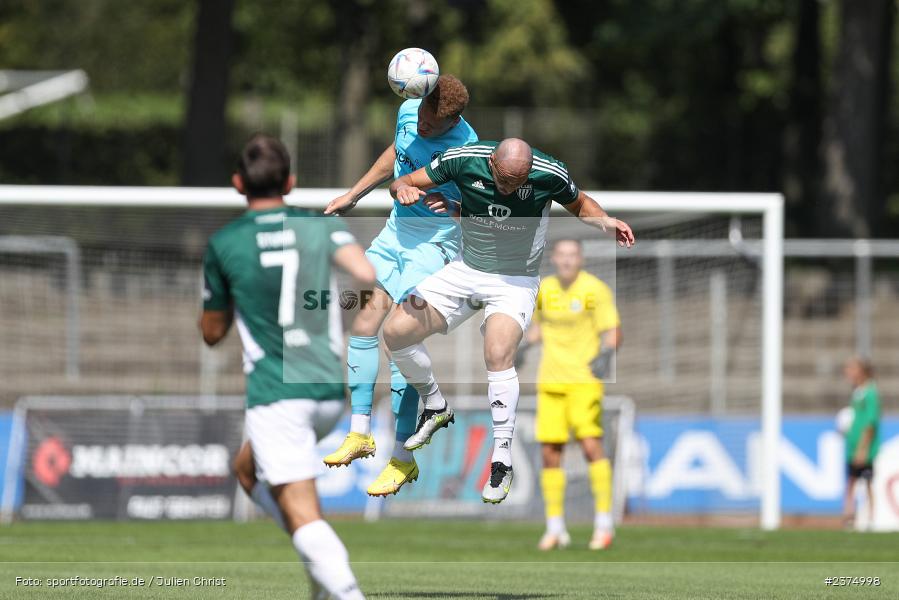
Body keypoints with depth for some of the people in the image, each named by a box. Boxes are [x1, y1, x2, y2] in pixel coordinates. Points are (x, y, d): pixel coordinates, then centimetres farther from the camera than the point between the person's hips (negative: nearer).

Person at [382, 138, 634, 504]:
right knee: (396, 332, -8)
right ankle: (435, 407, 20)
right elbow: (402, 183, -5)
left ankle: (502, 461, -20)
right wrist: (403, 189, -30)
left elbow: (579, 204, 5)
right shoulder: (464, 160, -16)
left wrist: (606, 222, -16)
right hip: (465, 270, 3)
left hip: (515, 280, -3)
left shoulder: (550, 175, -18)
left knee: (498, 354, -29)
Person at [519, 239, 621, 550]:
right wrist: (522, 346, 7)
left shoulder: (595, 290, -7)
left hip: (584, 381, -5)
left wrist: (606, 354, -26)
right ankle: (555, 528, 11)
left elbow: (613, 332, -7)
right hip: (550, 382, 5)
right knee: (549, 452, 1)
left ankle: (604, 523, -8)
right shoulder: (544, 289, 7)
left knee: (591, 444, -17)